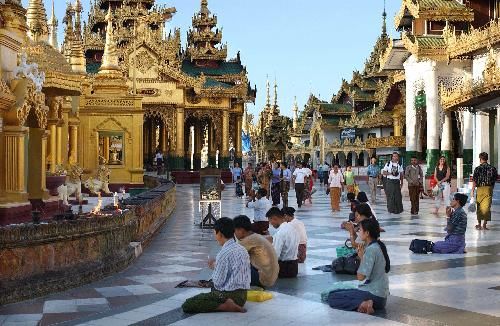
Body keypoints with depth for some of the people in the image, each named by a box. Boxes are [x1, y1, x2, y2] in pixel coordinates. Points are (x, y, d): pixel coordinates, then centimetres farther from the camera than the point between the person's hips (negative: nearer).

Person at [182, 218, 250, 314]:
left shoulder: (224, 253, -19)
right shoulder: (242, 250, 7)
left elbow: (218, 282, -18)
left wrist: (215, 268, 1)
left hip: (227, 295, -9)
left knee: (187, 306, -12)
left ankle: (225, 305, -18)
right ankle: (235, 304, 11)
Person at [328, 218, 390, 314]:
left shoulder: (371, 249, -19)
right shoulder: (379, 246, 10)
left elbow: (360, 277, -18)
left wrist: (361, 257, -6)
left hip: (374, 295, -10)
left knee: (332, 297, -6)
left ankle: (362, 304, -18)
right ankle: (366, 303, 3)